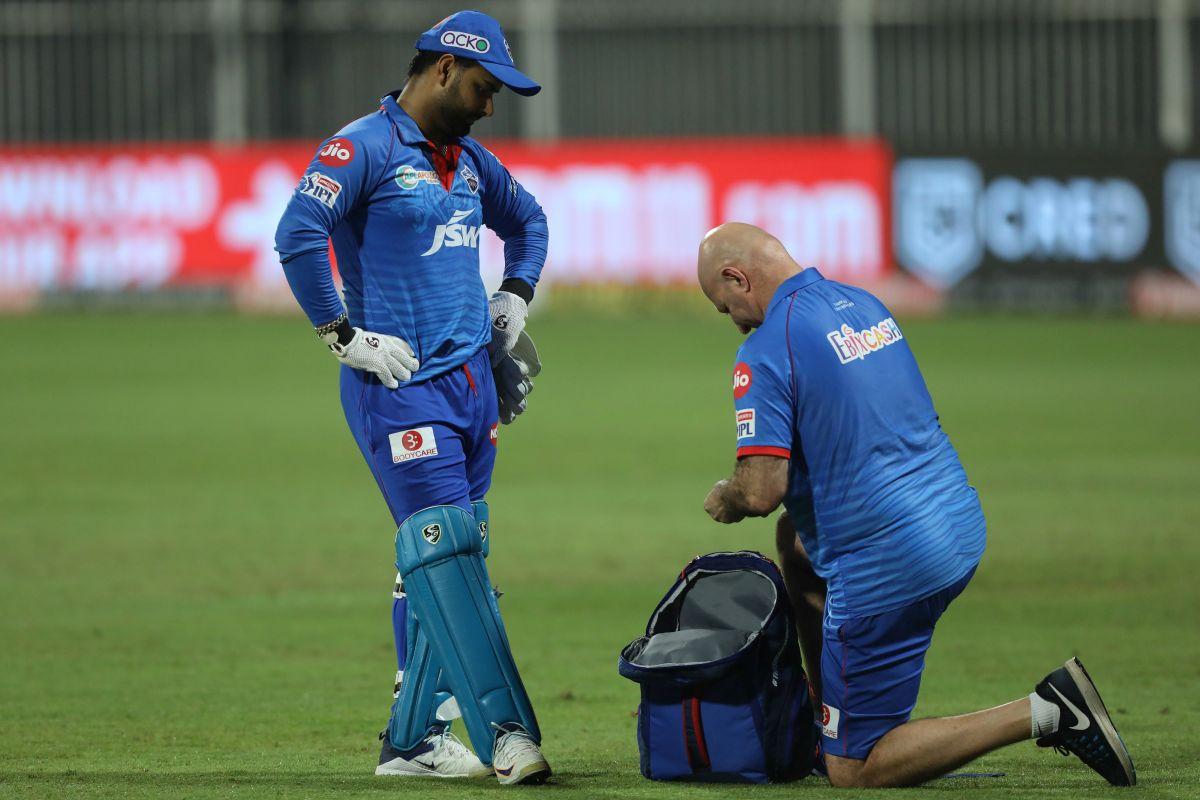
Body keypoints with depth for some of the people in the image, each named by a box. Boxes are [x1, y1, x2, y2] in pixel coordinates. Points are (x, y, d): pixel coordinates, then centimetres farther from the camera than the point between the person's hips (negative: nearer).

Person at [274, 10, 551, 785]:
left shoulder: (468, 161, 17)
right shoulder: (365, 147, -8)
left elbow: (527, 219, 36)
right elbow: (298, 233, -21)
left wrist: (516, 296, 21)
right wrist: (343, 335, -20)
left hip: (472, 379, 8)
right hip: (401, 383, -8)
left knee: (449, 559, 7)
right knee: (443, 547, -14)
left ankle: (414, 736, 11)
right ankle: (504, 730, -22)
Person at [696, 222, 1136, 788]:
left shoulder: (766, 353, -14)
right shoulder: (865, 305, 12)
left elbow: (762, 492, -19)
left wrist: (724, 501, 2)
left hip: (886, 566, -9)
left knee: (853, 773, -1)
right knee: (794, 537, 34)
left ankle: (1046, 715, -13)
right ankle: (829, 722, 33)